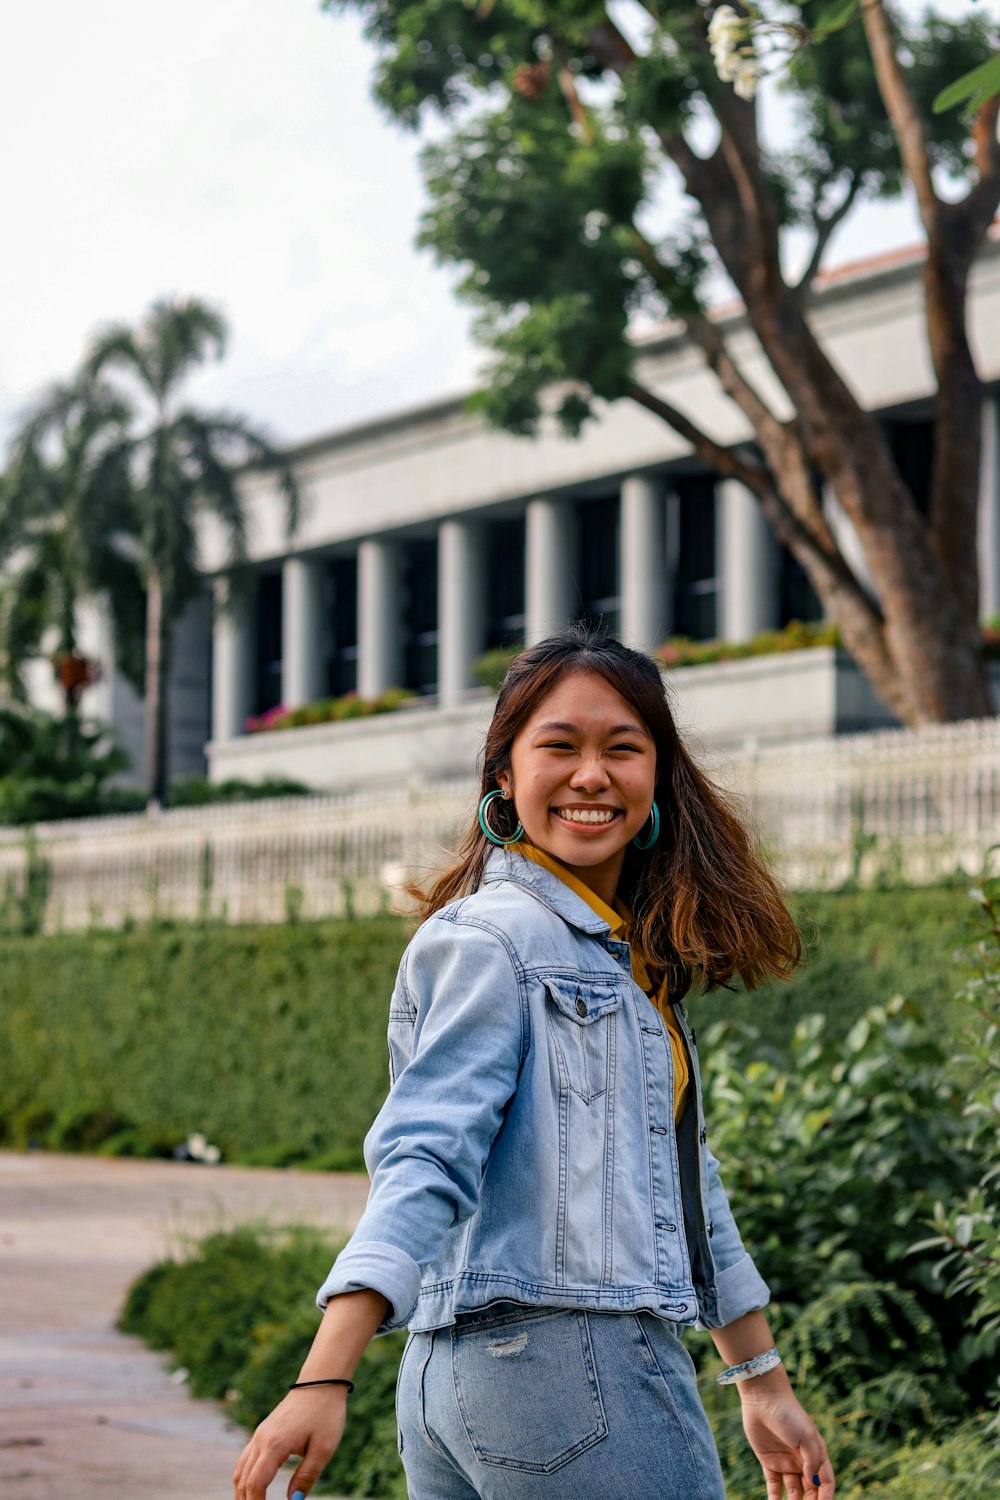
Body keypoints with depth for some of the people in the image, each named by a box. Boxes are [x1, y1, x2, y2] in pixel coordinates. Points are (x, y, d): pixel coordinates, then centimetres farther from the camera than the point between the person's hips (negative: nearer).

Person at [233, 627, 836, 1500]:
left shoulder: (636, 963, 19)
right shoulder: (491, 939, -8)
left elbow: (680, 1178, 26)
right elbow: (423, 1158, -19)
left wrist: (764, 1383, 28)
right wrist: (325, 1379, -28)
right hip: (567, 1363, -9)